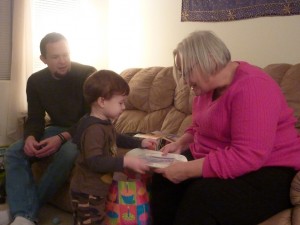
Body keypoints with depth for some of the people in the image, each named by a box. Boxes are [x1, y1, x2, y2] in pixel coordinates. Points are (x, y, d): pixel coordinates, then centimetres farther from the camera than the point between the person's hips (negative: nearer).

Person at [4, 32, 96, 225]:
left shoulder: (88, 74, -14)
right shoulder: (36, 81, 0)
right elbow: (35, 118, 2)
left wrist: (62, 138, -31)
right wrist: (30, 137, -23)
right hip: (56, 129, 5)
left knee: (67, 153, -37)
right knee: (14, 153, -19)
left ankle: (26, 210, -20)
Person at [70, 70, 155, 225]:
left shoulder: (104, 124, 7)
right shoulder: (94, 129, -27)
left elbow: (116, 139, 26)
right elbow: (95, 162, -35)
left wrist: (140, 143, 17)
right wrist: (126, 161, -38)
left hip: (96, 190, 11)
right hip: (88, 192, -11)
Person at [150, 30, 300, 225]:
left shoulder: (251, 88, -24)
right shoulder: (208, 84, 5)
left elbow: (247, 157, -32)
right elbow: (199, 127, 22)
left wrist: (187, 170, -29)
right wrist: (180, 144, 2)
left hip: (264, 172, -8)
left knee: (201, 197, -31)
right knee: (163, 178, -8)